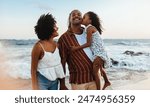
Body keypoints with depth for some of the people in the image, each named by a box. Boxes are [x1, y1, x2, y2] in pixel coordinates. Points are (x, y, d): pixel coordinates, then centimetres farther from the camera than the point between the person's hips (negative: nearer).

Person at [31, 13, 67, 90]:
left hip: (54, 81, 7)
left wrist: (62, 83, 12)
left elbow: (59, 64, 9)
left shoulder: (56, 44, 2)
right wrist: (35, 89, -15)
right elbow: (33, 70, -12)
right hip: (42, 81, -6)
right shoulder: (39, 46, -16)